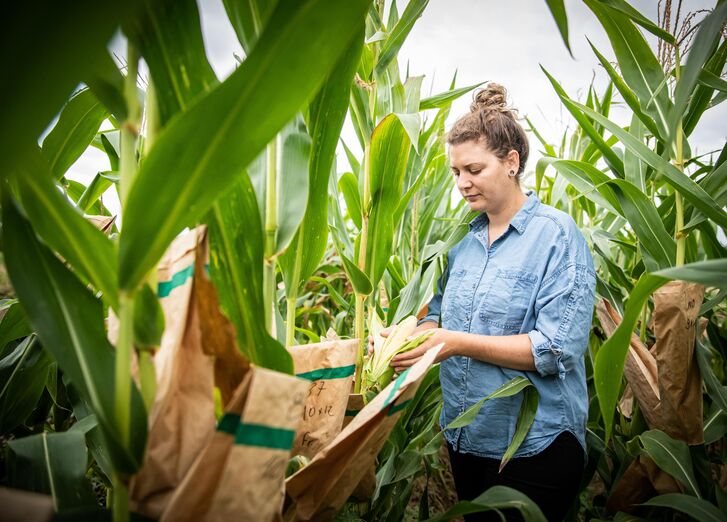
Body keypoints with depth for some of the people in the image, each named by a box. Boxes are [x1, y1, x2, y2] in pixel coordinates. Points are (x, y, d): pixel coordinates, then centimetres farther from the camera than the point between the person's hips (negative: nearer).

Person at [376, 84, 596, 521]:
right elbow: (440, 315, 10)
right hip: (465, 436, 6)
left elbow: (558, 349, -21)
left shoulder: (557, 234, -14)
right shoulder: (465, 239, 5)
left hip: (534, 445, -6)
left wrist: (458, 343, -26)